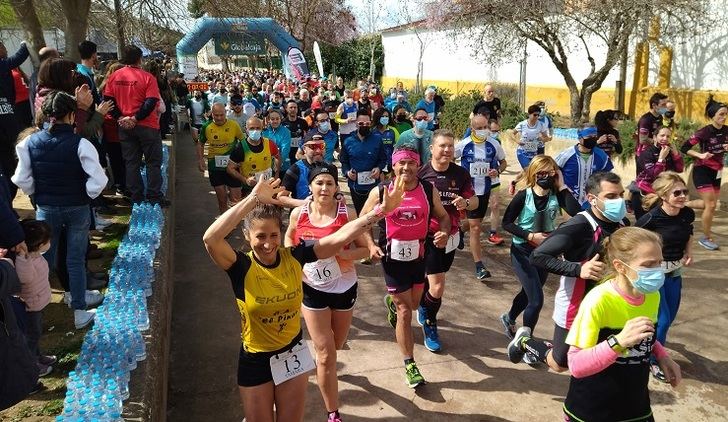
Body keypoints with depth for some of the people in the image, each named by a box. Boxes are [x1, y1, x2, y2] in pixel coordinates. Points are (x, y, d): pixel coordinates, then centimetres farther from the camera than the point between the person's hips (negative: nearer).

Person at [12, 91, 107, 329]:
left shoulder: (30, 143, -7)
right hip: (77, 209, -2)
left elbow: (22, 180, -3)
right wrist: (89, 195, -1)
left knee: (44, 259, 17)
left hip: (45, 209, 3)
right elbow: (98, 180, -20)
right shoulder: (80, 144, -18)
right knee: (76, 260, 8)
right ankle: (79, 311, 17)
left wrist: (38, 195, 14)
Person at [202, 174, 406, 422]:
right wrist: (253, 199, -38)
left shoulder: (294, 257, -14)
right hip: (256, 361, -2)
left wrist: (381, 210, -28)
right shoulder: (242, 267, -21)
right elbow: (210, 239, -39)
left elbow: (339, 238, -21)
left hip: (293, 354, 2)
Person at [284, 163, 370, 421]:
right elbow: (289, 238, 11)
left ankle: (323, 368, 59)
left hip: (344, 288, 1)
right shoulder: (298, 214, -9)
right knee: (326, 354, 1)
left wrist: (341, 253, -26)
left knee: (335, 348, 21)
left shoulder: (347, 214, -14)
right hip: (313, 289, 0)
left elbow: (364, 249, -8)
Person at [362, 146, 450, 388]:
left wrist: (444, 232, -15)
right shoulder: (380, 192, -10)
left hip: (419, 256, 3)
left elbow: (443, 217, 7)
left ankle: (391, 301, 59)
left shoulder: (429, 190, -5)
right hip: (393, 258, -3)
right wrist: (371, 245, -13)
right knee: (405, 312, -1)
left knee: (413, 305, 22)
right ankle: (409, 365, 12)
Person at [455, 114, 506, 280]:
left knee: (474, 223, 17)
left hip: (485, 190, 3)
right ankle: (479, 266, -1)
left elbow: (503, 162, 11)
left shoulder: (493, 145, -3)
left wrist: (497, 171, -10)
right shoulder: (463, 145, -10)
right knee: (475, 228, -6)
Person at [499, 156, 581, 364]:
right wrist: (530, 236, -21)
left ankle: (509, 318, 53)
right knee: (536, 300, -9)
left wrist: (562, 186, -21)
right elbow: (506, 223, -11)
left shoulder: (556, 195, -8)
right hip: (523, 251, -4)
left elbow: (576, 212, -25)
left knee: (529, 293, 22)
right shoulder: (523, 196, -15)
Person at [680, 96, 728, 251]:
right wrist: (701, 155, -27)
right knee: (711, 205, -8)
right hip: (702, 171, -7)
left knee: (710, 204, 14)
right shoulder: (704, 132, -19)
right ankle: (706, 238, 7)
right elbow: (684, 148, -16)